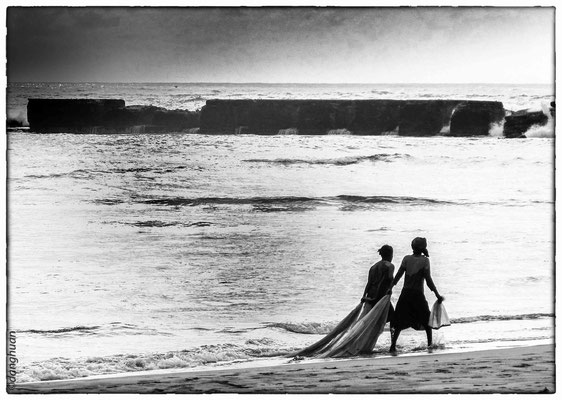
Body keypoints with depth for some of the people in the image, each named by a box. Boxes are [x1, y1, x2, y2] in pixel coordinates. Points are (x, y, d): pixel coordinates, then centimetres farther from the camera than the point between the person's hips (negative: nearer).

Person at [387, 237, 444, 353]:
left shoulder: (407, 259, 0)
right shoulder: (424, 260, -7)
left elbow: (398, 275, -5)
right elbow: (428, 280, -11)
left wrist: (390, 288, 1)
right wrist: (437, 295, -7)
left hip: (405, 294, 2)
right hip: (418, 294, -2)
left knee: (400, 322, 5)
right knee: (426, 319, 18)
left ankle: (393, 345, -4)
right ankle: (430, 343, 21)